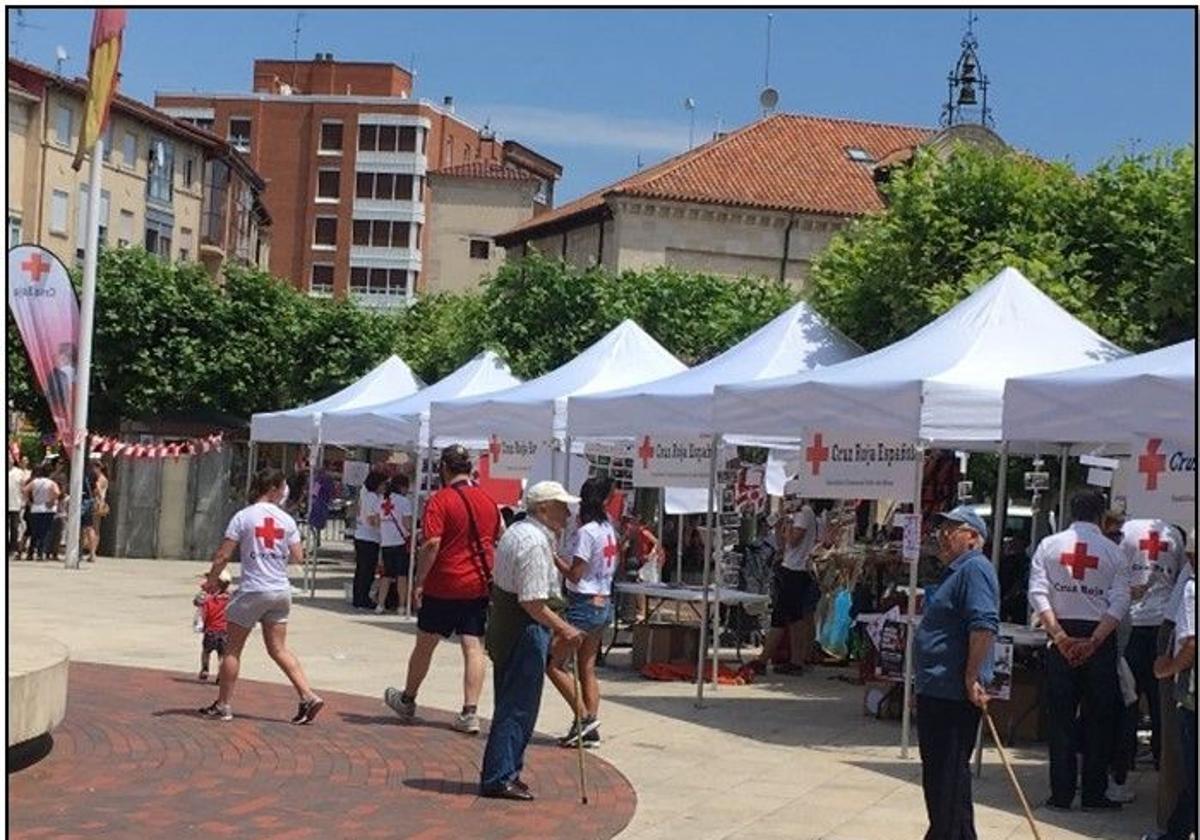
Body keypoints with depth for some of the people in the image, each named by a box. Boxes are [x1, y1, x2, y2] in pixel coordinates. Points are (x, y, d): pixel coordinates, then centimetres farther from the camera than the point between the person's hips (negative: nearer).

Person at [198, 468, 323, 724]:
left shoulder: (243, 516, -6)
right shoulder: (286, 520, 2)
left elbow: (223, 555, -8)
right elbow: (298, 557, 2)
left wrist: (212, 579, 7)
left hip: (252, 590, -3)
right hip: (281, 591, 4)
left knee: (233, 649, 9)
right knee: (279, 649, 11)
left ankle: (223, 705, 15)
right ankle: (308, 697, 1)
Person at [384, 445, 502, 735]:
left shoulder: (440, 500, -12)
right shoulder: (488, 500, 6)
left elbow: (432, 544, -19)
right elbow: (500, 540, 14)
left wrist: (419, 581, -12)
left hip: (444, 585, -4)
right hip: (480, 584, 4)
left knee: (425, 644, 12)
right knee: (473, 648, 2)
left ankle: (407, 701, 29)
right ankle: (470, 713, -3)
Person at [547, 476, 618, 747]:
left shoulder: (586, 531, -16)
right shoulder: (608, 528, 7)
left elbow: (574, 574, -16)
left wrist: (553, 556, -7)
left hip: (585, 605, -8)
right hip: (604, 603, 8)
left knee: (552, 661, -3)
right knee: (588, 668, 12)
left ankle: (584, 717, -6)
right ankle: (591, 729, 12)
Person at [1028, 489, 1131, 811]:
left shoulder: (1049, 545, 3)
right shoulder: (1113, 552, 1)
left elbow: (1038, 595, -7)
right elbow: (1119, 602, -9)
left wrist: (1061, 637, -9)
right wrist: (1093, 642, -12)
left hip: (1061, 635, 1)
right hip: (1100, 637, -1)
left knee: (1060, 717, 5)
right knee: (1098, 718, 7)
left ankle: (1061, 794, 5)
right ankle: (1094, 794, 8)